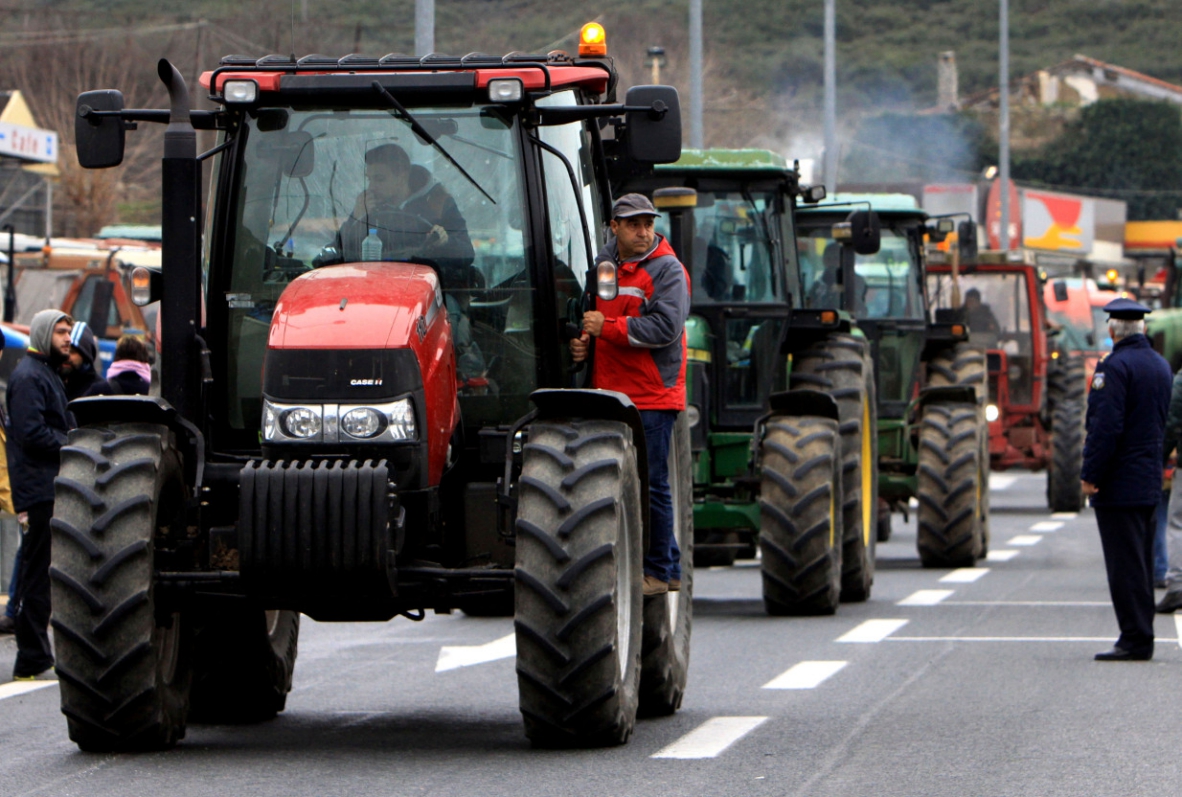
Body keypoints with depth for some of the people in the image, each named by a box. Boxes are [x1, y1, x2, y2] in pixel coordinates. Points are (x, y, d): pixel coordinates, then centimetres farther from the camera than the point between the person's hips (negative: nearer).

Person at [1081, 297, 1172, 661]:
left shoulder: (1115, 366, -15)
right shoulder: (1161, 365, 12)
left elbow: (1106, 427, -20)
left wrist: (1090, 475, -16)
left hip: (1119, 484, -9)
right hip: (1150, 482, 9)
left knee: (1125, 565, -7)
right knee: (1141, 562, 13)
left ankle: (1134, 640, -7)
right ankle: (1142, 637, 16)